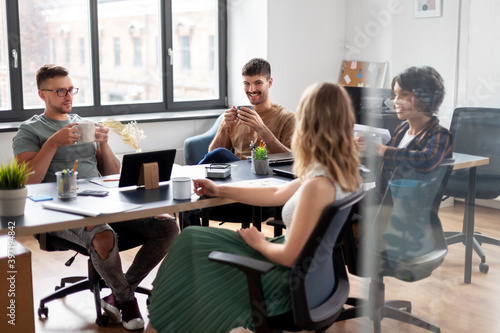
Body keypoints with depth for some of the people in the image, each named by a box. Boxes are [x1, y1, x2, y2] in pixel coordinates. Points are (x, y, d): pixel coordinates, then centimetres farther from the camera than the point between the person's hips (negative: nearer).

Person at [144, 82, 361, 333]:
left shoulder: (317, 186, -30)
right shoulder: (342, 173, 0)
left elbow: (289, 256, -25)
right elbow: (278, 195, 11)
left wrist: (259, 243, -4)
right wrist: (219, 190, 16)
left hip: (288, 283, -9)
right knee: (192, 239, 14)